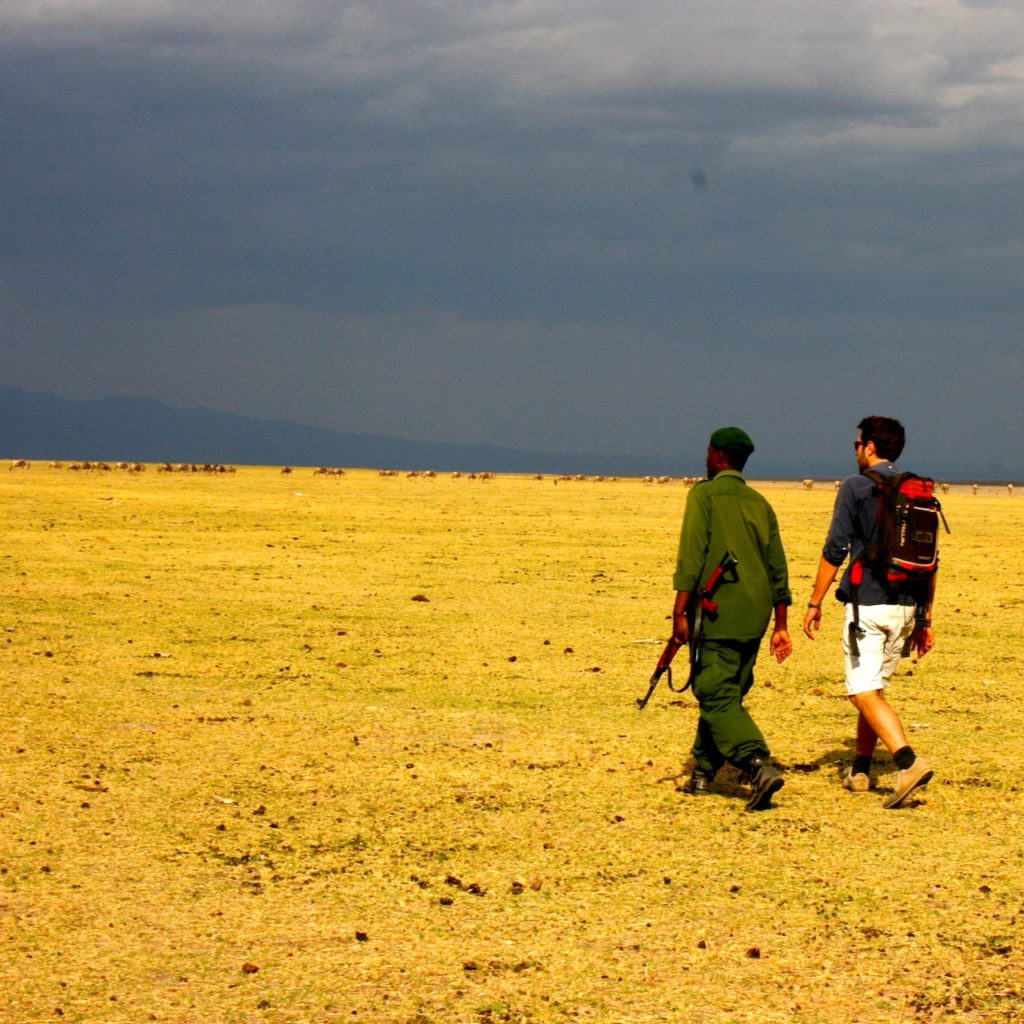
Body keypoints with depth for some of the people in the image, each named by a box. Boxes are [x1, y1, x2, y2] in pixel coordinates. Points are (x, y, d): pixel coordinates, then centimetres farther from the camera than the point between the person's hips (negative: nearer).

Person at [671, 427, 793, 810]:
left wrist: (679, 613, -13)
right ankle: (703, 772, 22)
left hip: (717, 611, -7)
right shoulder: (760, 503, 16)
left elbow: (692, 556, -12)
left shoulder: (705, 494, -2)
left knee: (718, 697, -11)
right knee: (724, 693, 17)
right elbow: (778, 568, 14)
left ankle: (758, 765, -29)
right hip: (754, 616, 7)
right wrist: (780, 626, 17)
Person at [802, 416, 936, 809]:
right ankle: (860, 770, 25)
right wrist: (925, 619, 17)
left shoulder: (856, 488, -5)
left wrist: (815, 603, -1)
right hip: (906, 606, 6)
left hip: (868, 603, -6)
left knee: (864, 692, -9)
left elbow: (835, 550, -9)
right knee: (875, 688, 19)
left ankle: (909, 762, -27)